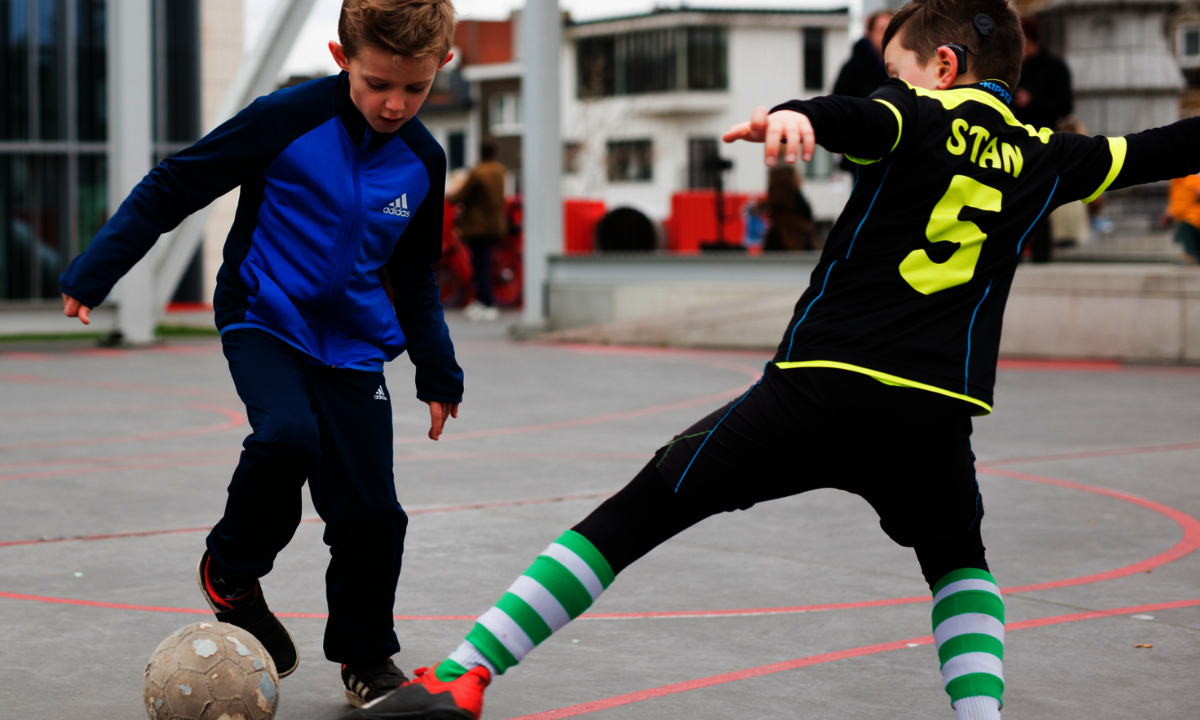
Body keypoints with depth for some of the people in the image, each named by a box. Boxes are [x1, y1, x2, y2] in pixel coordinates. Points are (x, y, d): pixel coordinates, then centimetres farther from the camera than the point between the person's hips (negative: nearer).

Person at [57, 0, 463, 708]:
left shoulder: (423, 162, -1)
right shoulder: (287, 120, -15)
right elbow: (171, 188, -7)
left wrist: (439, 373, 19)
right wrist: (92, 274, -7)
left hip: (353, 349, 4)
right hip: (264, 324, -4)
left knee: (371, 511, -2)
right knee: (288, 436, -32)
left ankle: (365, 656, 21)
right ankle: (231, 570, -3)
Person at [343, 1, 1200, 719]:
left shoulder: (919, 115, 7)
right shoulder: (1042, 157, 18)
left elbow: (861, 117, -18)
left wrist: (799, 114, -38)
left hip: (821, 387, -3)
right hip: (937, 416, 3)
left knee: (630, 518, 2)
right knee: (960, 564, 33)